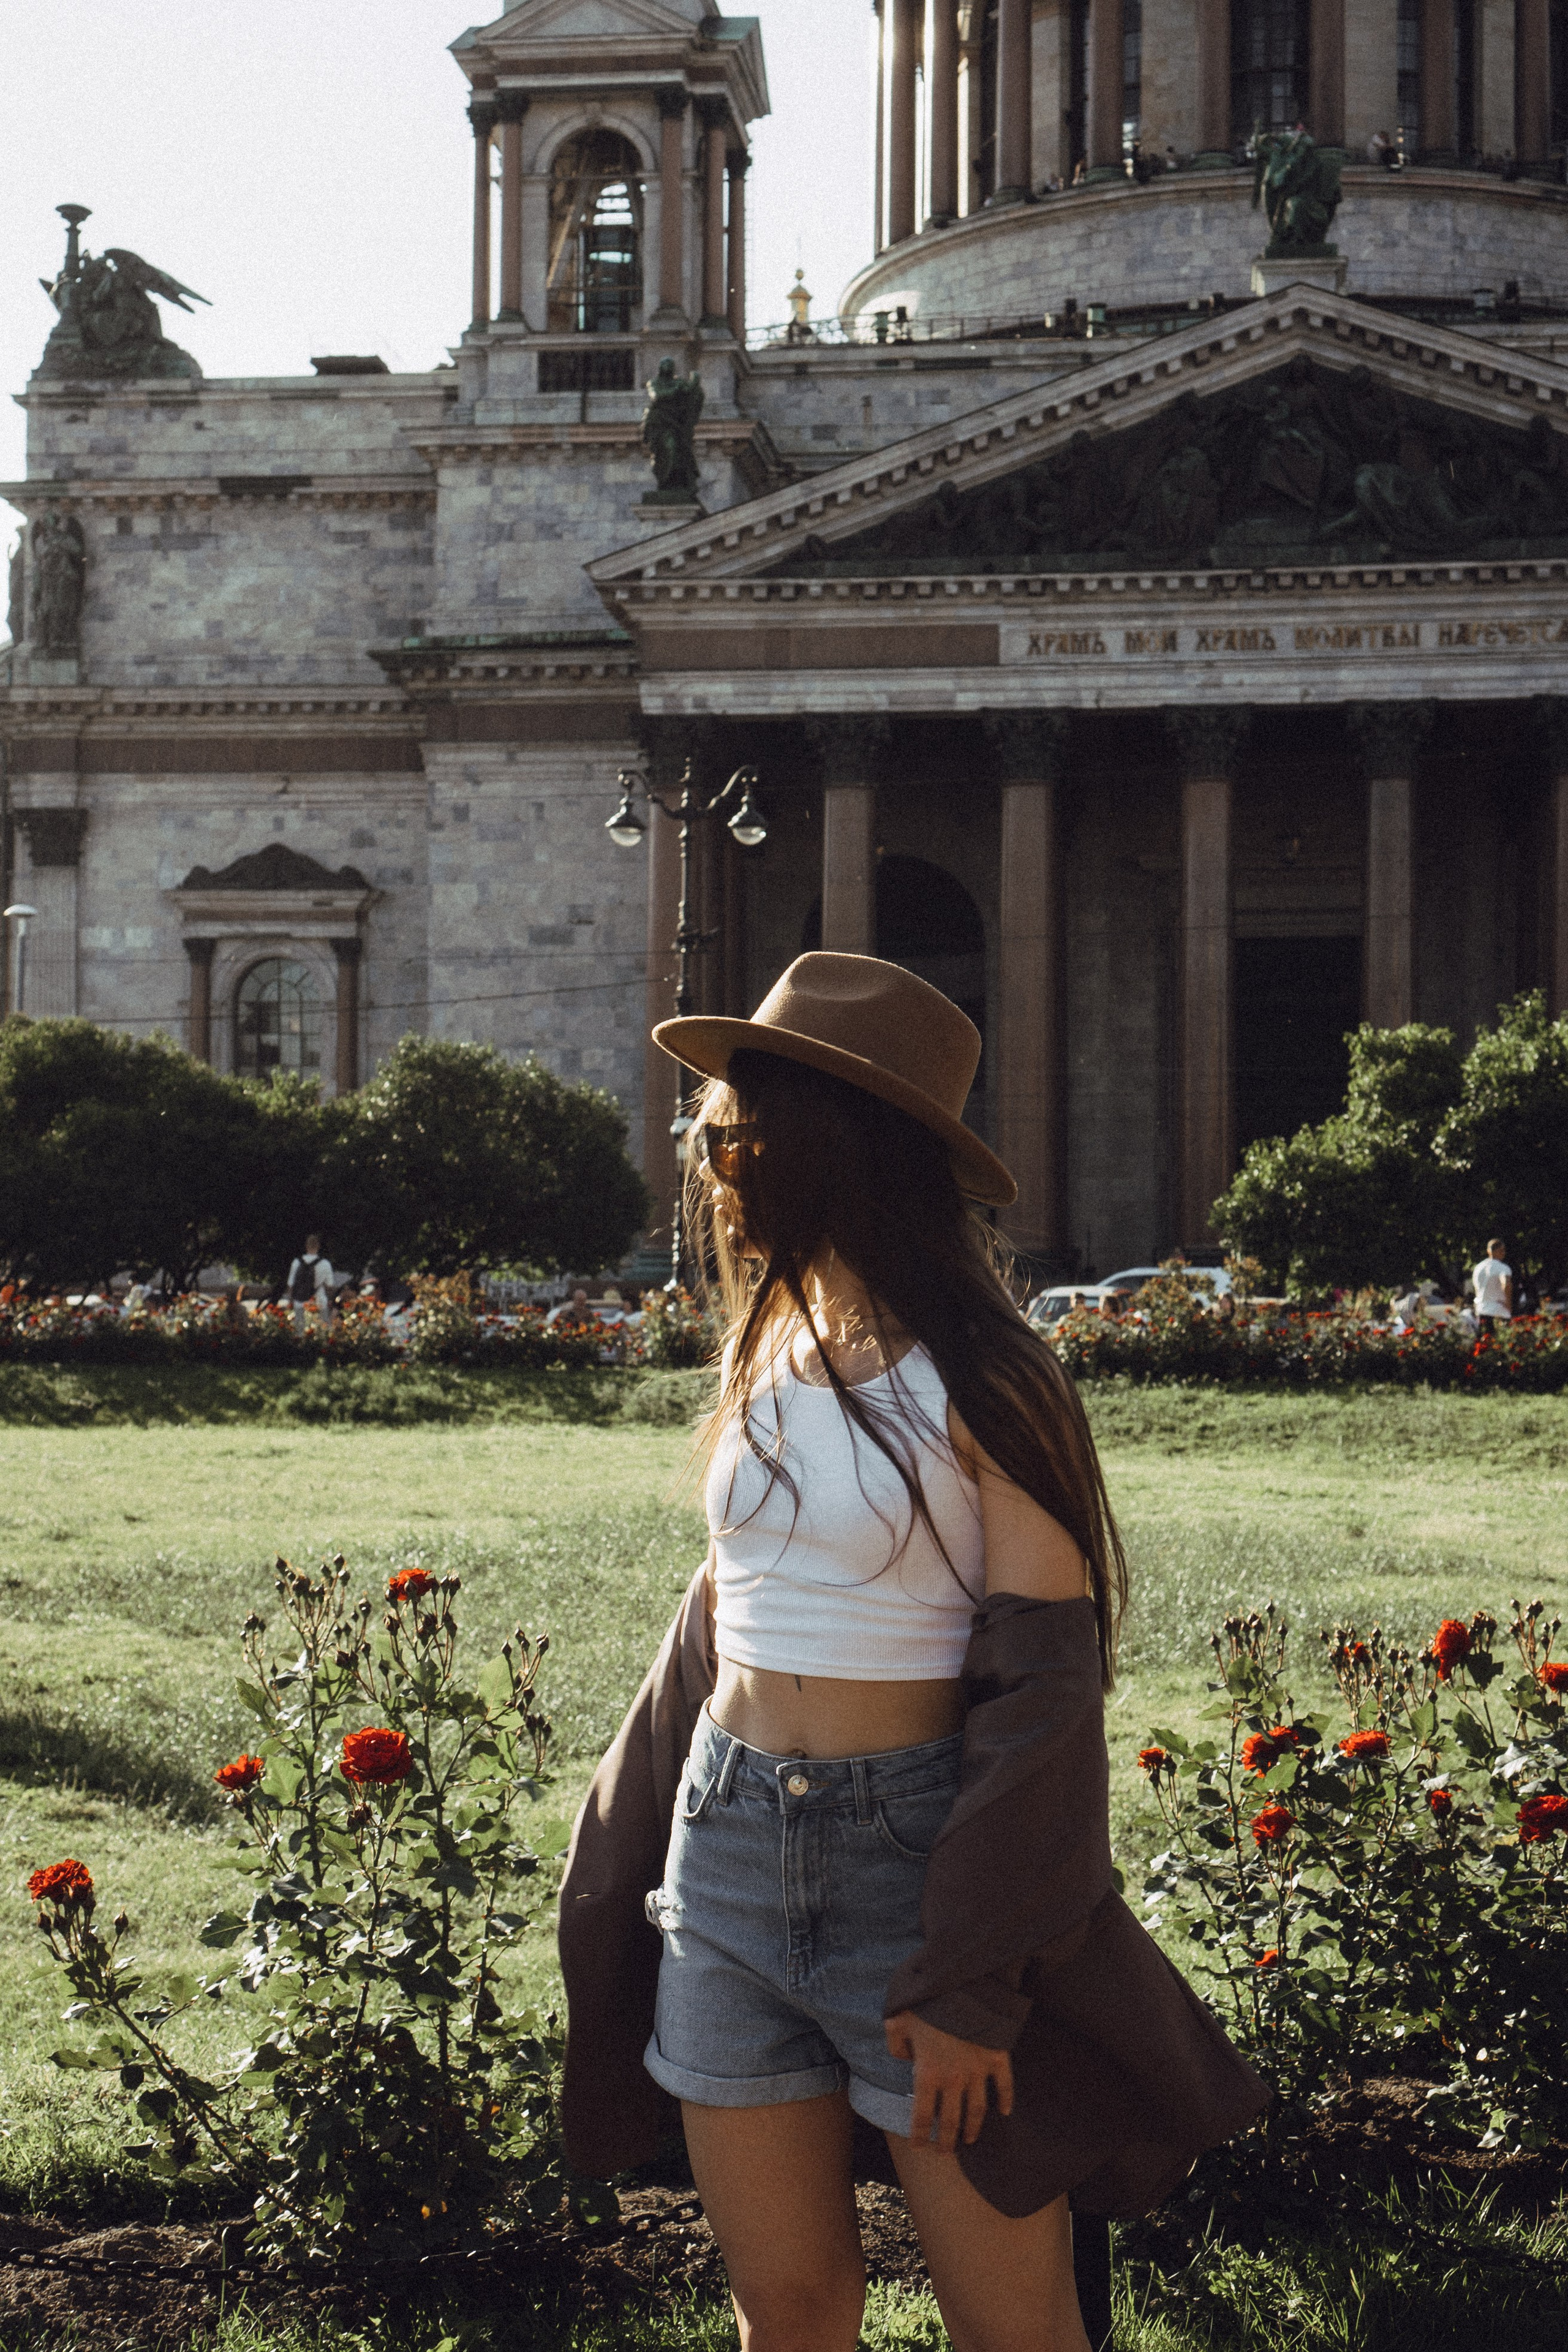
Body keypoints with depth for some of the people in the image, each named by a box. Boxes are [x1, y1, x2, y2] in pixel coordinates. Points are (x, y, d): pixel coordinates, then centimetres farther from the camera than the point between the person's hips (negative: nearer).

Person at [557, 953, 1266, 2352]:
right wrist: (629, 1866, 16)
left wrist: (971, 1976, -17)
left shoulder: (977, 1384, -11)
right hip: (730, 1855, 6)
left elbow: (1045, 1678, -13)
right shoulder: (772, 1359, 9)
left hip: (918, 1856, -6)